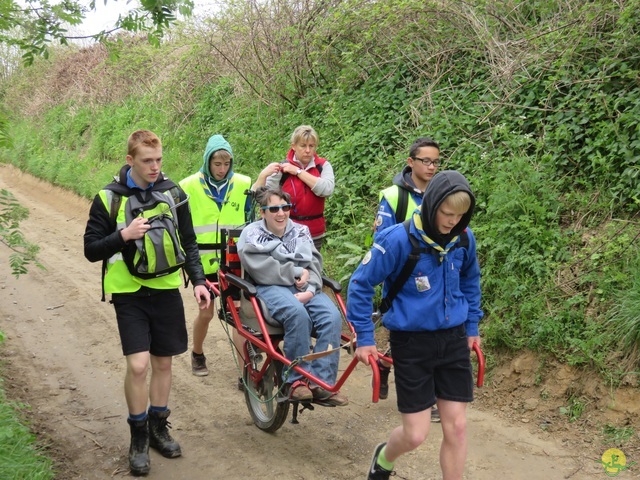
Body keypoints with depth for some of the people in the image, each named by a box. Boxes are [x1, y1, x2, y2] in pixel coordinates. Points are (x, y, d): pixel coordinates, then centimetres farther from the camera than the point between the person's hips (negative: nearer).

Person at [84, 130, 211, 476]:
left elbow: (188, 242, 9)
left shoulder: (173, 193, 1)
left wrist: (198, 281, -3)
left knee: (163, 362, 10)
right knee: (138, 365, -11)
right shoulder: (109, 198, -7)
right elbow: (91, 250, -5)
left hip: (166, 290, 3)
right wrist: (124, 234, -21)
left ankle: (158, 428, 29)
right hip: (129, 293, -3)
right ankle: (138, 437, 8)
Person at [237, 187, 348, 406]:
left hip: (305, 288, 4)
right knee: (297, 313, -37)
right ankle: (297, 379, -26)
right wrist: (296, 273, -7)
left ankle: (322, 383, -24)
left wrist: (310, 290, -12)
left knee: (332, 316, -26)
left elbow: (314, 264, 7)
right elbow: (261, 269, -8)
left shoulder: (300, 231, 19)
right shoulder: (252, 234, 7)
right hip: (271, 288, -4)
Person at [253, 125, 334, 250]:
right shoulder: (283, 168, -3)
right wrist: (263, 175, -26)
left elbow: (327, 189, -19)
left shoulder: (323, 166, 1)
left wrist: (298, 171, -15)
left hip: (315, 235, 1)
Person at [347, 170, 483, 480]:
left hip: (453, 339, 4)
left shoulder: (464, 239, -4)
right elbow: (360, 284, -10)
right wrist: (364, 338, -9)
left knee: (456, 426, 3)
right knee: (416, 434, -1)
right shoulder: (399, 240, -19)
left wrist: (472, 325, 15)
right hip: (412, 342, -4)